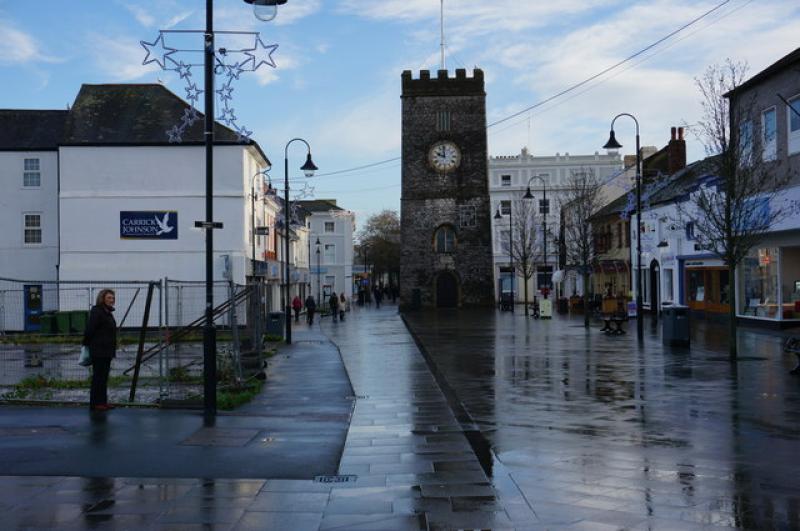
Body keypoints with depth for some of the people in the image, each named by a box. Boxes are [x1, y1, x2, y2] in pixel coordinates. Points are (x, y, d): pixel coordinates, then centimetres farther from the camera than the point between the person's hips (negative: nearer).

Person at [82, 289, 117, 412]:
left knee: (104, 376, 13)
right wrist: (86, 343, -8)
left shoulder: (108, 312, 15)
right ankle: (95, 403, 0)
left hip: (106, 350, 9)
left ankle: (102, 402, 19)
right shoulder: (97, 312, -15)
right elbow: (90, 329, -19)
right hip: (98, 350, -9)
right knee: (98, 376, -5)